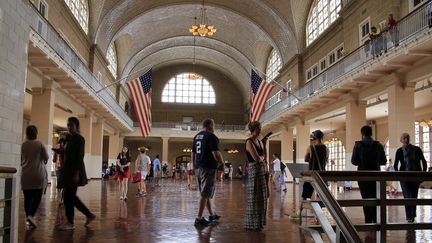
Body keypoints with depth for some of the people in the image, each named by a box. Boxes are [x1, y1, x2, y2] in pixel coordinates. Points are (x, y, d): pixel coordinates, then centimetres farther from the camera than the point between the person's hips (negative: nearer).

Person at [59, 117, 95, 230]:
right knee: (70, 196, 12)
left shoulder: (79, 139, -10)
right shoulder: (68, 138, 14)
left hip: (74, 171, -9)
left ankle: (70, 223, 7)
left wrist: (76, 173, -20)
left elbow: (79, 157, -16)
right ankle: (89, 215, 22)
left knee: (68, 196, -5)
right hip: (67, 171, 9)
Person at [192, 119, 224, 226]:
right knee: (205, 194, -4)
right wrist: (223, 164, -7)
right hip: (209, 168, -9)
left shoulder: (196, 136, 13)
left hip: (199, 168, 9)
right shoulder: (211, 136, -13)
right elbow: (216, 153, -20)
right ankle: (199, 218, -3)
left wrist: (194, 165, 24)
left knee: (207, 193, 17)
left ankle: (212, 215, 28)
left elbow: (193, 153, 18)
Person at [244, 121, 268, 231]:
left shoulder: (260, 142, 17)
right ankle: (252, 224, 7)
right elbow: (256, 158, -18)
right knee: (254, 197, -2)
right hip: (254, 170, -8)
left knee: (262, 197, 11)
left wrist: (260, 158, -1)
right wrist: (262, 157, 1)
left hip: (262, 171, 8)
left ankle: (259, 222, 21)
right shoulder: (249, 142, -10)